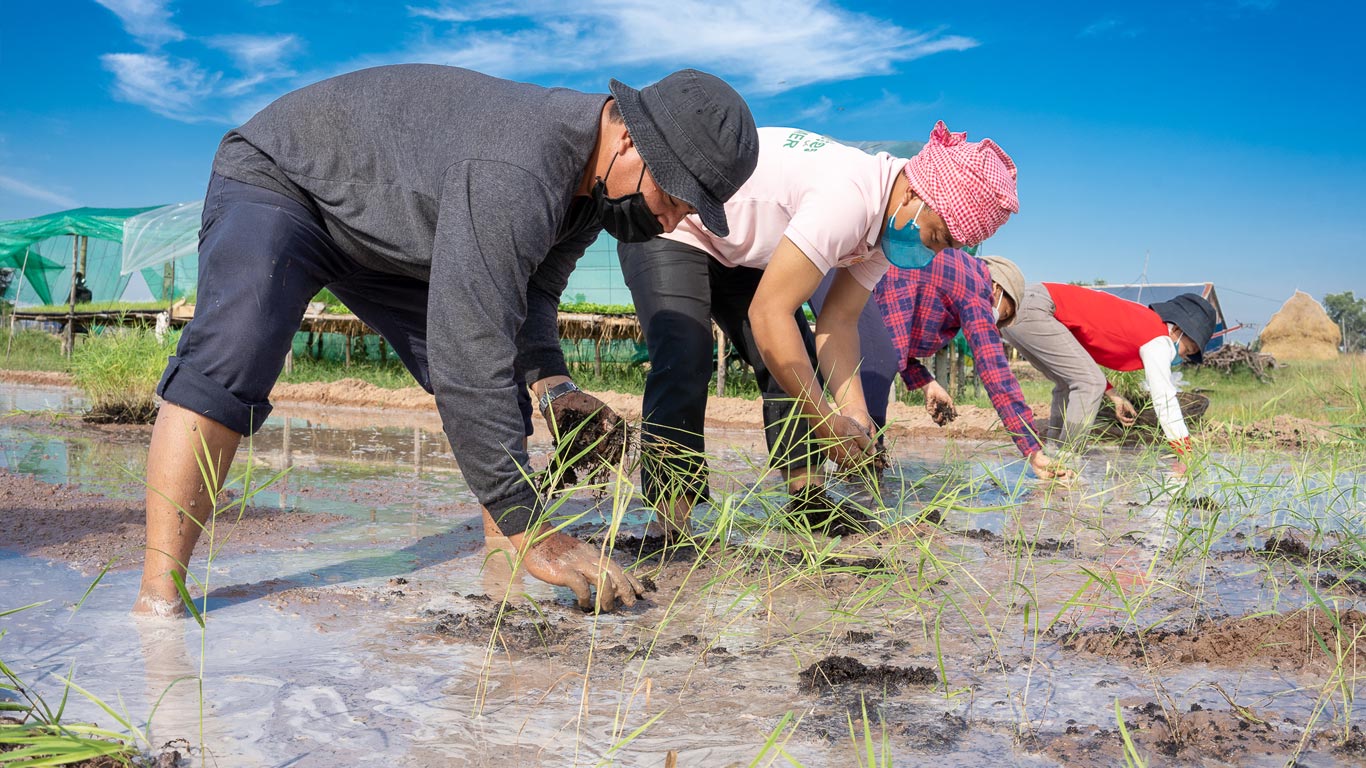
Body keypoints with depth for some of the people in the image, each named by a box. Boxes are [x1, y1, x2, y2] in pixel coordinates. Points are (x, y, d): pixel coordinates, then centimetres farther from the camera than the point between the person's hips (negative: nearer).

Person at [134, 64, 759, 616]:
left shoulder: (595, 179, -11)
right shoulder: (512, 173, -42)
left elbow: (532, 287, 2)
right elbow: (467, 358, -44)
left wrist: (548, 380, -19)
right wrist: (531, 534, -40)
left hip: (392, 238, 8)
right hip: (280, 178, -8)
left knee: (497, 397, -2)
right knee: (229, 365, -31)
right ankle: (158, 600, -26)